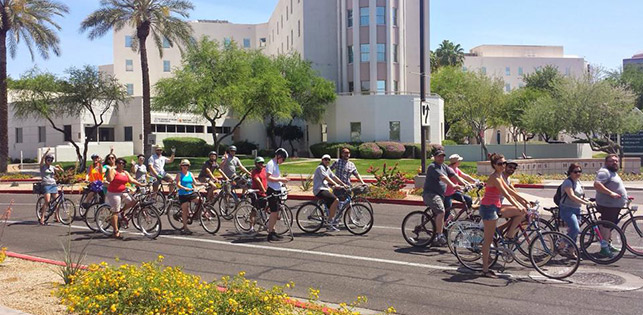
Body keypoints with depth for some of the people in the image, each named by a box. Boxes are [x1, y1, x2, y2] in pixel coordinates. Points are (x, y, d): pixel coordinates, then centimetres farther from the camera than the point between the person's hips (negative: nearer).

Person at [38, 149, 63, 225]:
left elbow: (61, 171, 14)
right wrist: (47, 151, -24)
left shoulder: (52, 167, 17)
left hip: (53, 184, 5)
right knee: (47, 201, -17)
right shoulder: (43, 166, 4)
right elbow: (42, 159, -14)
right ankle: (42, 218, -13)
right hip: (46, 185, -5)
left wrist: (58, 167, -6)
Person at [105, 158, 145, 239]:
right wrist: (110, 170, -26)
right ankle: (116, 231, -1)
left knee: (133, 201, -12)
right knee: (115, 212, -5)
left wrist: (141, 184, 2)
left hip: (123, 192, 7)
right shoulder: (113, 171, -8)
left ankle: (122, 211, 14)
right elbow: (109, 179, -23)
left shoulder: (125, 173, 13)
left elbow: (132, 180, 10)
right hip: (113, 193, -6)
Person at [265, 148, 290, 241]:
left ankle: (273, 231, 20)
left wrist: (282, 180, 12)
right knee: (274, 212, -9)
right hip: (272, 191, -10)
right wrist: (280, 179, -21)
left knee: (276, 213, 12)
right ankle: (270, 234, -4)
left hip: (277, 191, 10)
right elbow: (268, 177, -22)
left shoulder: (276, 164, 18)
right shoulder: (270, 164, -12)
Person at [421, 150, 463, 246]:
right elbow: (442, 177, -26)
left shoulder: (444, 167, 15)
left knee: (438, 215, 11)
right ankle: (440, 236, -25)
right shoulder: (432, 167, -11)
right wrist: (453, 185, -38)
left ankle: (437, 241, 19)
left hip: (440, 195, 9)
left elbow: (454, 175, 5)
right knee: (441, 212, -26)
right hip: (431, 194, -9)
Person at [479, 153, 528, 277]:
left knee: (521, 212, 0)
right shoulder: (494, 177, -17)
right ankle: (485, 270, 4)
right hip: (488, 208, -9)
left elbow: (509, 191, 16)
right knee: (488, 240, -4)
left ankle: (509, 235, 9)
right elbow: (506, 194, -25)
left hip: (495, 207, 9)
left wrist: (522, 204, 13)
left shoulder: (499, 176, 12)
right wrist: (518, 206, -30)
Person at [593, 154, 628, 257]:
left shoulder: (613, 172, 19)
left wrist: (625, 197, 26)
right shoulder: (604, 172, -16)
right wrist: (611, 193, -32)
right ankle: (604, 248, -4)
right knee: (606, 226, -8)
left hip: (615, 205, 11)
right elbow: (597, 184, -30)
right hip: (607, 205, -11)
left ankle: (608, 245, 27)